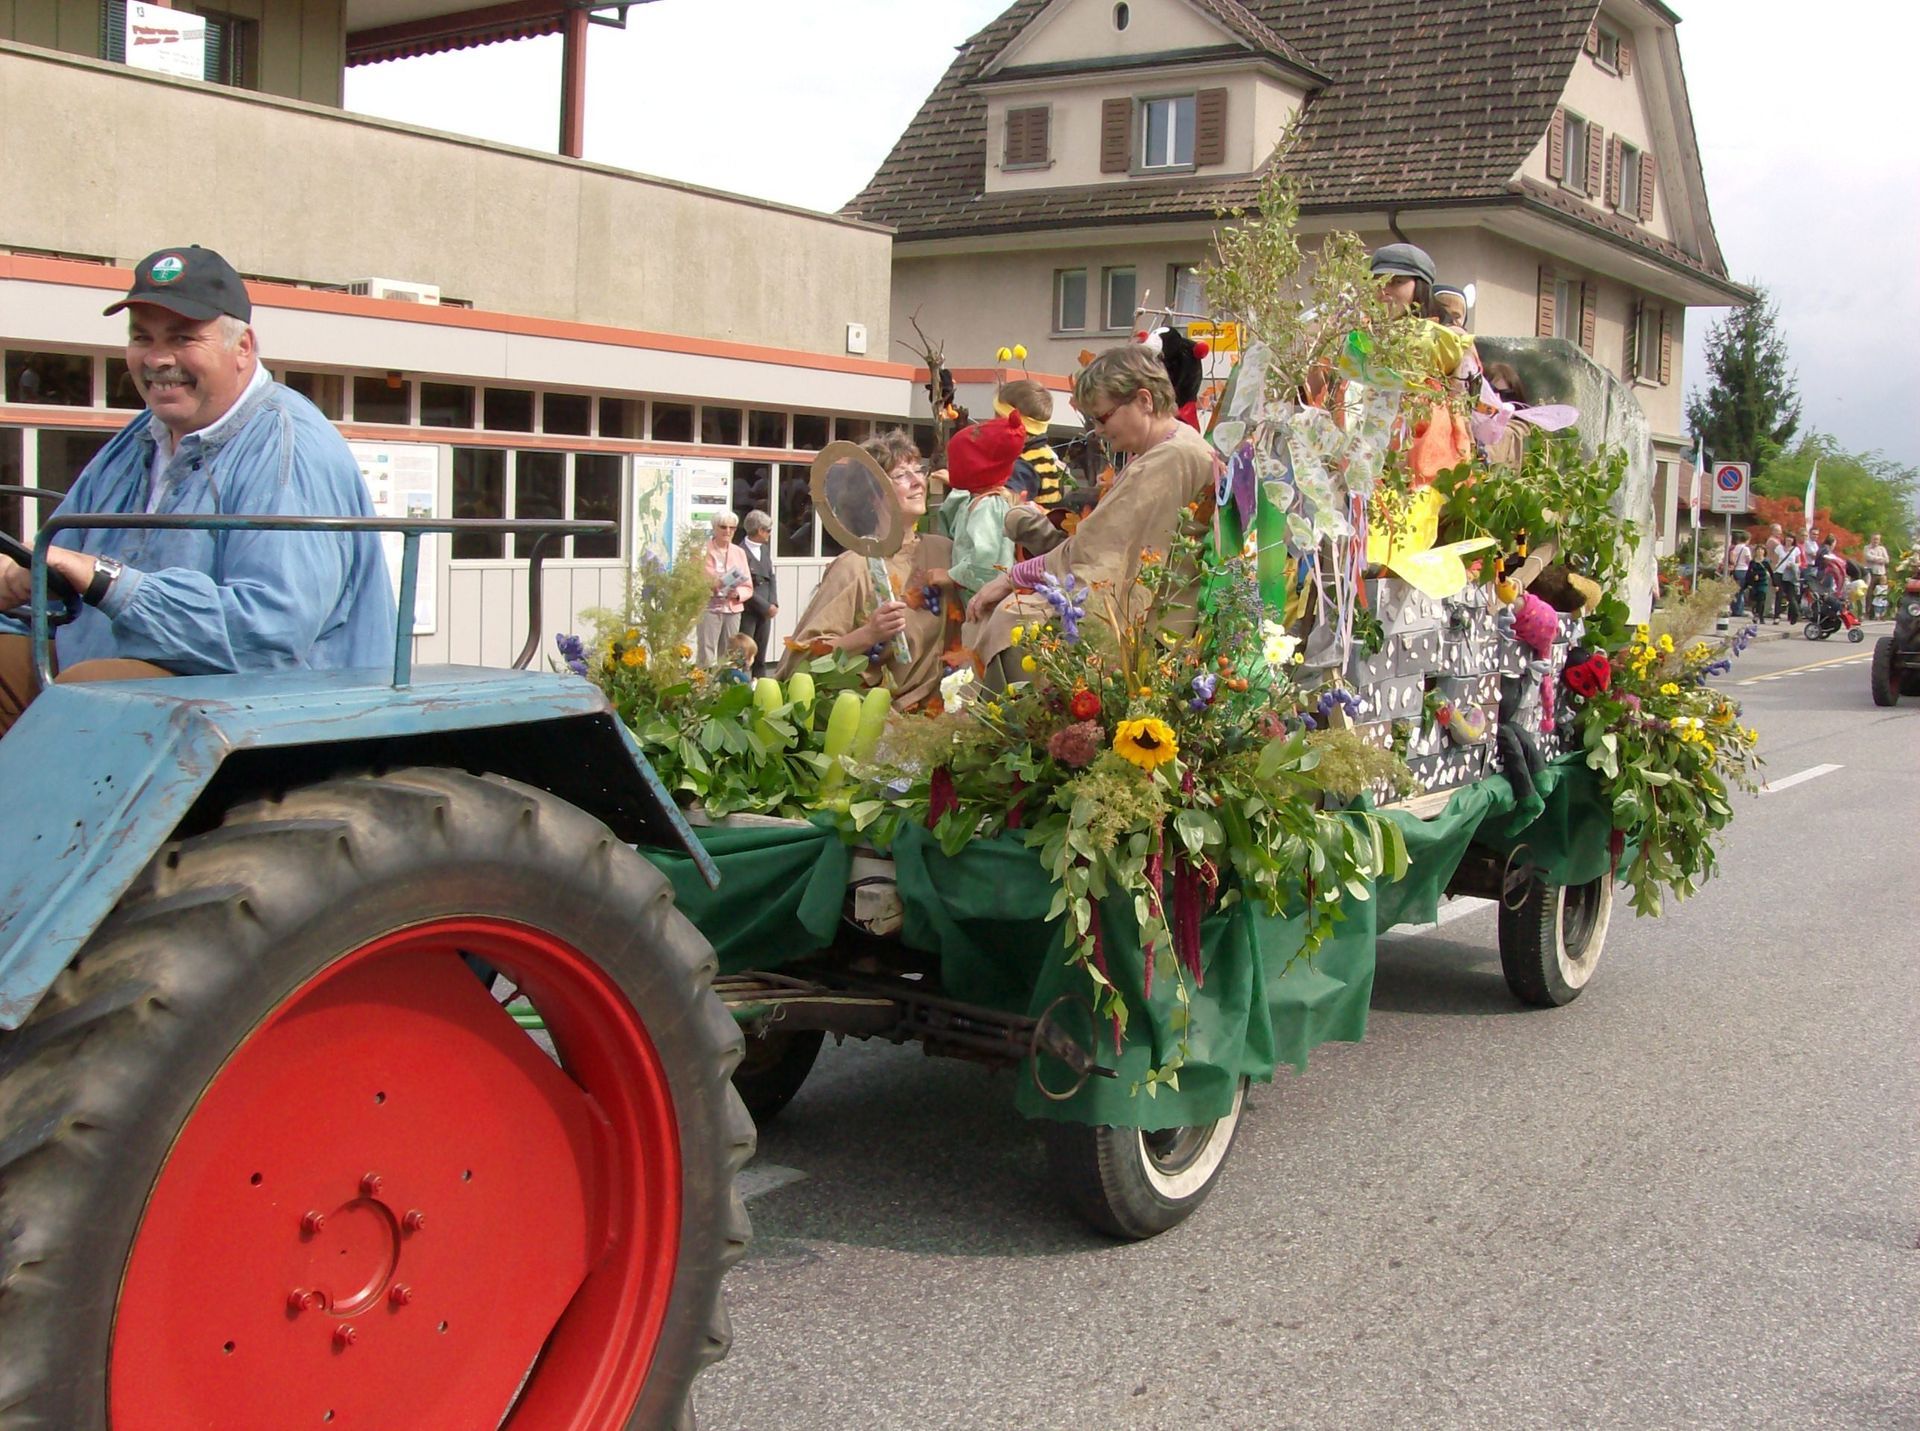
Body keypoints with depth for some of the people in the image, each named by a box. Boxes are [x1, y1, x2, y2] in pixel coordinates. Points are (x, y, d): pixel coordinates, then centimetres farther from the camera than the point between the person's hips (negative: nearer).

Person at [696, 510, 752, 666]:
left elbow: (748, 587, 13)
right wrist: (712, 583, -20)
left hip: (733, 610, 4)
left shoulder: (739, 553, 15)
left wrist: (737, 593, -9)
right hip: (709, 608, -4)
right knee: (707, 656, -11)